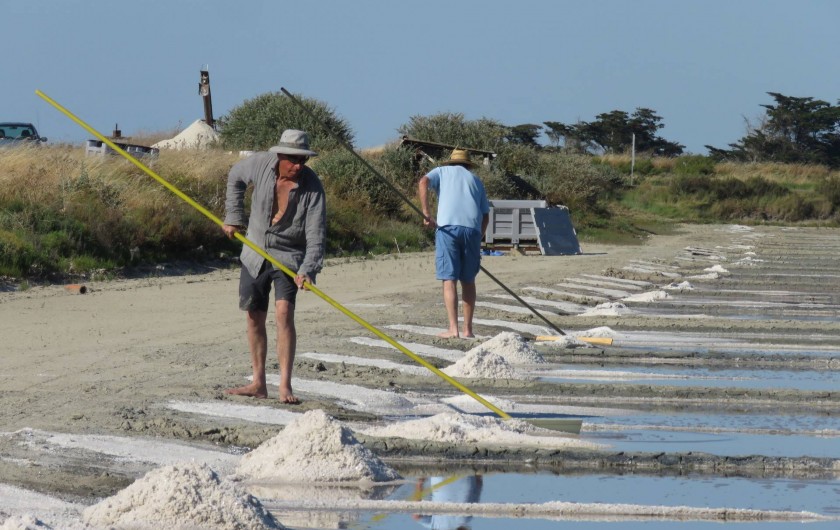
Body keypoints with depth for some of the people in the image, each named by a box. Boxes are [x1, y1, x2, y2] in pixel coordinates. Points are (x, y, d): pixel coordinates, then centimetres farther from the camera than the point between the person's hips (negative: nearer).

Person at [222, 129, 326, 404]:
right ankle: (258, 383, 21)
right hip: (255, 254, 4)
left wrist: (308, 270, -34)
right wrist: (234, 217, 10)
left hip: (288, 257, -4)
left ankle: (285, 386, -21)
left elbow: (316, 234, -21)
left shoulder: (312, 187, -18)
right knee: (254, 318, 9)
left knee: (284, 313, -20)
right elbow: (235, 177, 13)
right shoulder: (260, 163, -11)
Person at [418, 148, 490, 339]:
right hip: (472, 229, 3)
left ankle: (453, 328, -11)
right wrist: (478, 239, 23)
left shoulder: (442, 171, 21)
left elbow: (423, 182, -1)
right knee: (468, 280, 12)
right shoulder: (476, 180, 27)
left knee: (449, 279, -3)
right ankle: (468, 329, 11)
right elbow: (485, 216, 18)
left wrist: (426, 213, -4)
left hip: (448, 227, -3)